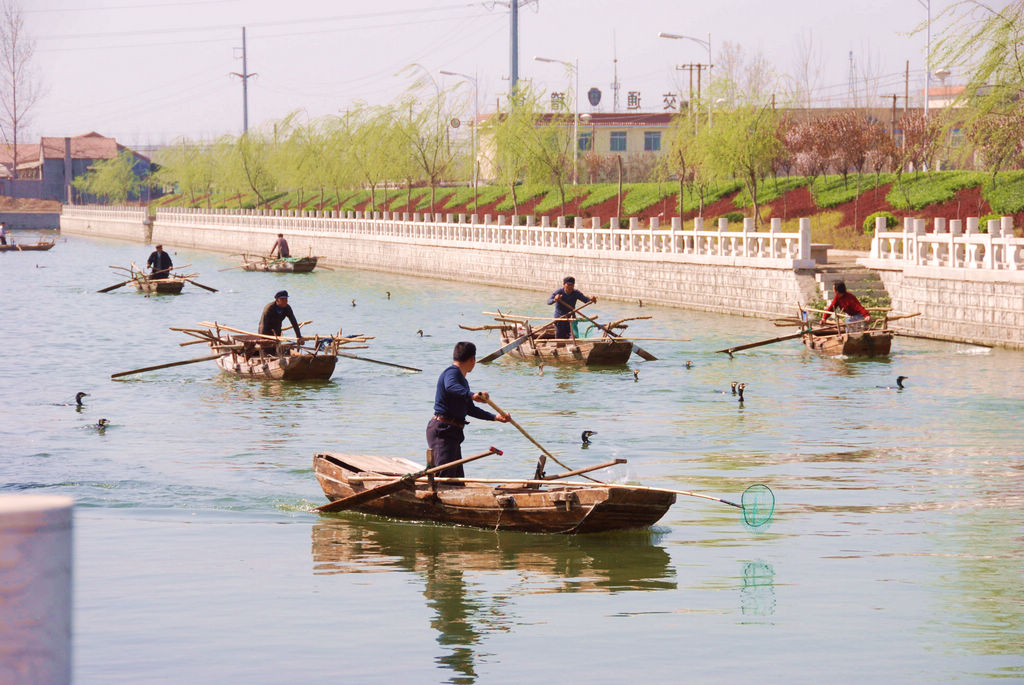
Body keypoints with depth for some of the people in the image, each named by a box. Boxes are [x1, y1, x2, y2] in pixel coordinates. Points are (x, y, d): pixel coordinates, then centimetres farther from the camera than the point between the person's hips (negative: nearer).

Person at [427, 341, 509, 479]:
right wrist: (472, 395, -51)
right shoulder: (452, 372, -10)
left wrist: (495, 417, 35)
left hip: (452, 433, 11)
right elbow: (451, 387, -35)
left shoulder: (462, 379, 23)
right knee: (444, 475, -21)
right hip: (442, 432, -11)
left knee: (458, 477, 13)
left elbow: (470, 409, 34)